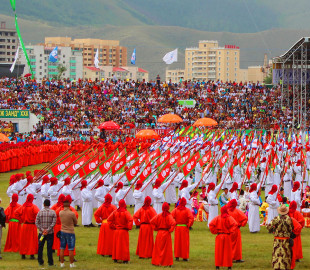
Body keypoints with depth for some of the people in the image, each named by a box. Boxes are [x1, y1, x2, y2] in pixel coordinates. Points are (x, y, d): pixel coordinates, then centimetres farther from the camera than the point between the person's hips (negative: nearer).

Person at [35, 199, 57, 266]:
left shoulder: (40, 212, 0)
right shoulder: (53, 212, -2)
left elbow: (36, 223, -5)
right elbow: (54, 223, -11)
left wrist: (42, 230, -8)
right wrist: (48, 230, -11)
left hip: (41, 233, 1)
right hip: (50, 233, -1)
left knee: (40, 247, 11)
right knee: (49, 248, 2)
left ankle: (40, 261, 14)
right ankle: (50, 262, 1)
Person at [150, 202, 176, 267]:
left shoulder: (159, 215, -3)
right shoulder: (169, 216, -11)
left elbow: (152, 221, -5)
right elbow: (173, 223, -26)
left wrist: (156, 228, 5)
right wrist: (170, 230, -12)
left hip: (159, 233, 3)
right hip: (166, 233, -3)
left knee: (158, 248, 13)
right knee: (166, 248, 5)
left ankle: (156, 261, 16)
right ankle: (166, 262, 5)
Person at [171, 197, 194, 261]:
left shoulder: (175, 210, -2)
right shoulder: (187, 210, -8)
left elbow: (171, 216, -11)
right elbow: (191, 218, -19)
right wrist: (189, 225, -5)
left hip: (177, 227, 2)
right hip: (185, 227, -2)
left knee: (177, 242, 10)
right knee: (184, 242, 6)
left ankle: (177, 256, 12)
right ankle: (184, 257, 7)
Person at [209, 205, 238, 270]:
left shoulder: (217, 218, -2)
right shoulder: (229, 218, -8)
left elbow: (211, 224, -10)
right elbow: (235, 225, -21)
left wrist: (215, 231, 0)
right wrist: (230, 231, -10)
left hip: (219, 236, 2)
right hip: (227, 236, -2)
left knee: (219, 251, 7)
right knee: (228, 251, 6)